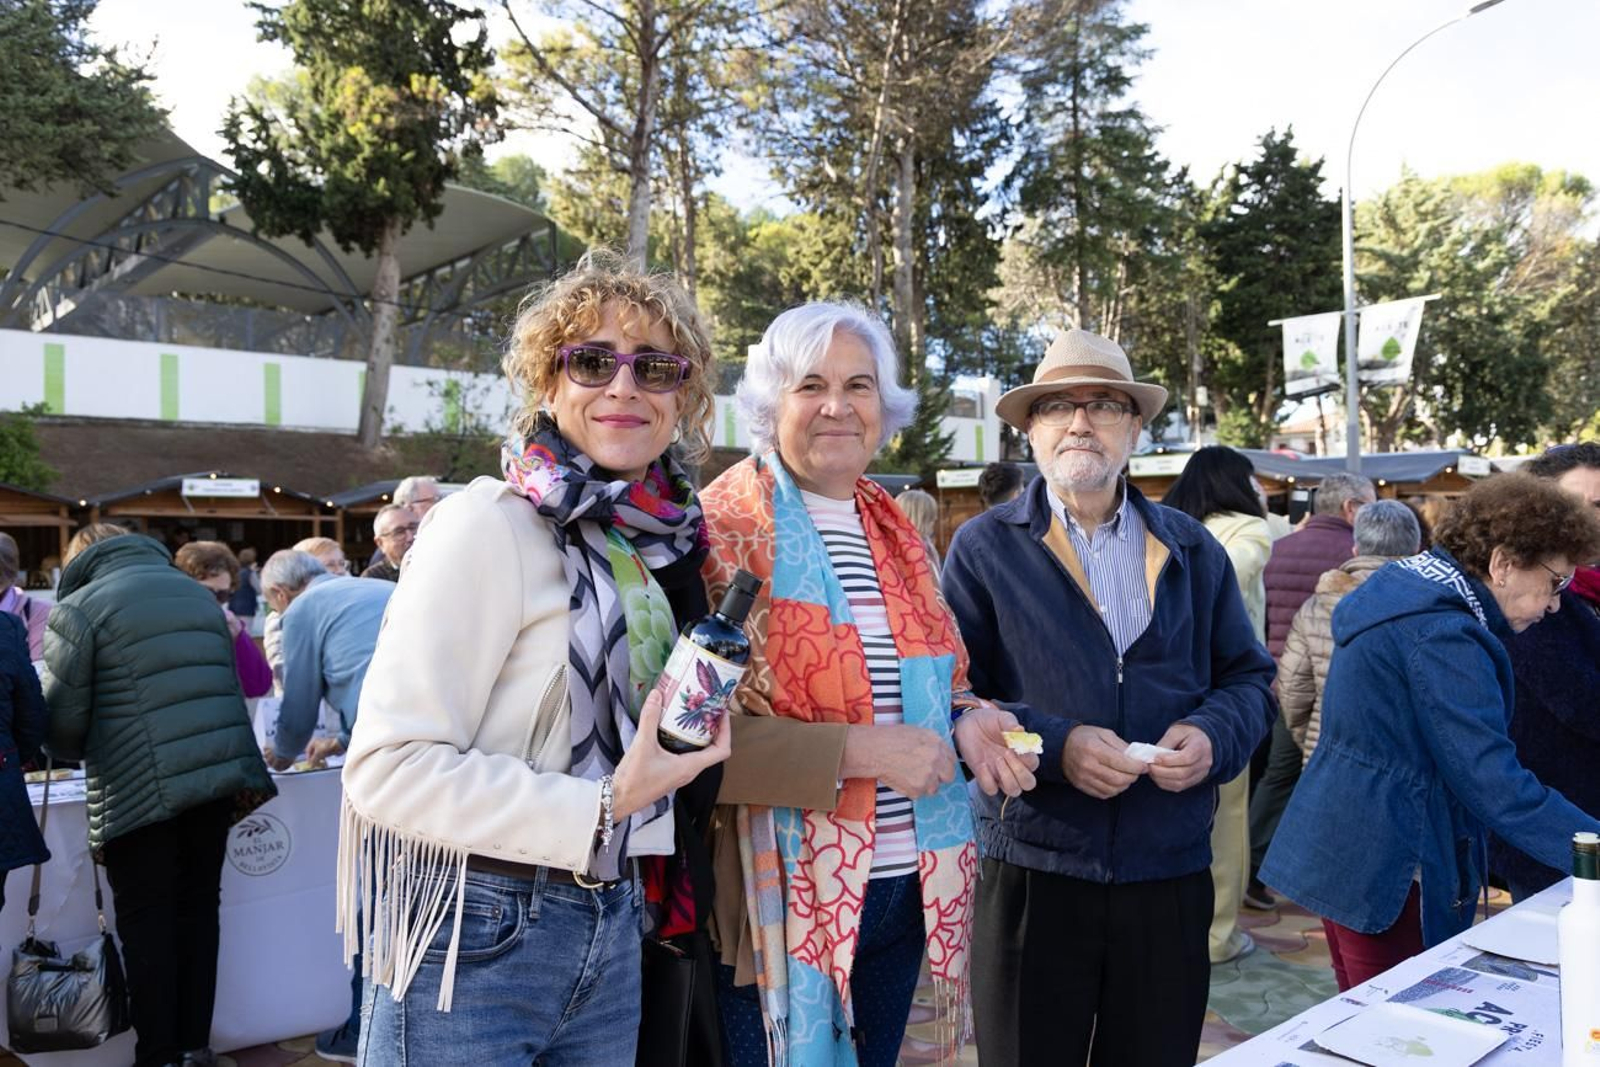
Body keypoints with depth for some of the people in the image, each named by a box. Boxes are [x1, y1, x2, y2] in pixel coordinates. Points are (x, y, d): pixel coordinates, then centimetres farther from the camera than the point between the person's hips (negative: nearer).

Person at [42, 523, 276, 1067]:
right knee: (198, 909, 15)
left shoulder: (80, 606, 0)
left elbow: (63, 717, -2)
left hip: (141, 789, -5)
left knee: (146, 920, 7)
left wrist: (80, 752, 18)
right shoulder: (199, 594, 17)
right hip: (221, 773, 5)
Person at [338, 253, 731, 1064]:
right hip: (475, 938, -6)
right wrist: (600, 808, -21)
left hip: (610, 932, 6)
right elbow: (387, 765, -20)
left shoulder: (664, 541, 4)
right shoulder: (492, 522, -15)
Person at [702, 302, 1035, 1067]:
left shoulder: (896, 532, 9)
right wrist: (854, 751, -23)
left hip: (904, 887, 6)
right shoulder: (723, 530, -11)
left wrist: (964, 724, -3)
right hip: (781, 897, -6)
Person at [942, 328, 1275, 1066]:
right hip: (1031, 874, -3)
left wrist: (1214, 734, -10)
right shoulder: (983, 548, -2)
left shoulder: (1193, 549, 9)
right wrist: (1054, 745, -20)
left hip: (1172, 874, 3)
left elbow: (1249, 678, 11)